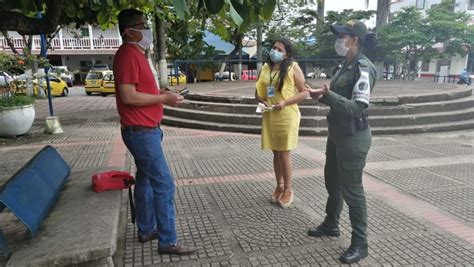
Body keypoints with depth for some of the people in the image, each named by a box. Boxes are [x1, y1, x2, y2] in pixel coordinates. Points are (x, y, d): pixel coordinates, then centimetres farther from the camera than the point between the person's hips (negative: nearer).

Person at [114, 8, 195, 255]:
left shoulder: (136, 54, 16)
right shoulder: (127, 54, -16)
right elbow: (128, 96, -23)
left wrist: (161, 94, 9)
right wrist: (163, 99, -16)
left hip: (145, 130, 10)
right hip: (141, 132, -10)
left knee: (145, 180, 16)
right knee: (164, 184, -7)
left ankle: (146, 230, 29)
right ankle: (168, 242, 4)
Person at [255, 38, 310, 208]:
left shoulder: (293, 68, -5)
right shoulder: (265, 68, 10)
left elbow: (304, 92, -6)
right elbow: (258, 91, 16)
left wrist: (285, 102, -18)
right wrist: (261, 100, -6)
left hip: (287, 117, -5)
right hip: (269, 116, 5)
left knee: (284, 153, -1)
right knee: (276, 153, 12)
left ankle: (288, 189, 15)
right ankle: (279, 186, 25)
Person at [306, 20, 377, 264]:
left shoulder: (363, 68, -18)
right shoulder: (346, 65, 10)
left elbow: (358, 107, -25)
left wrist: (328, 95, -34)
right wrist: (323, 96, 3)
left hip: (353, 137, -9)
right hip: (337, 134, 10)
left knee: (351, 189, -1)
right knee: (332, 181, 20)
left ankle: (360, 244, 15)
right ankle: (331, 224, 39)